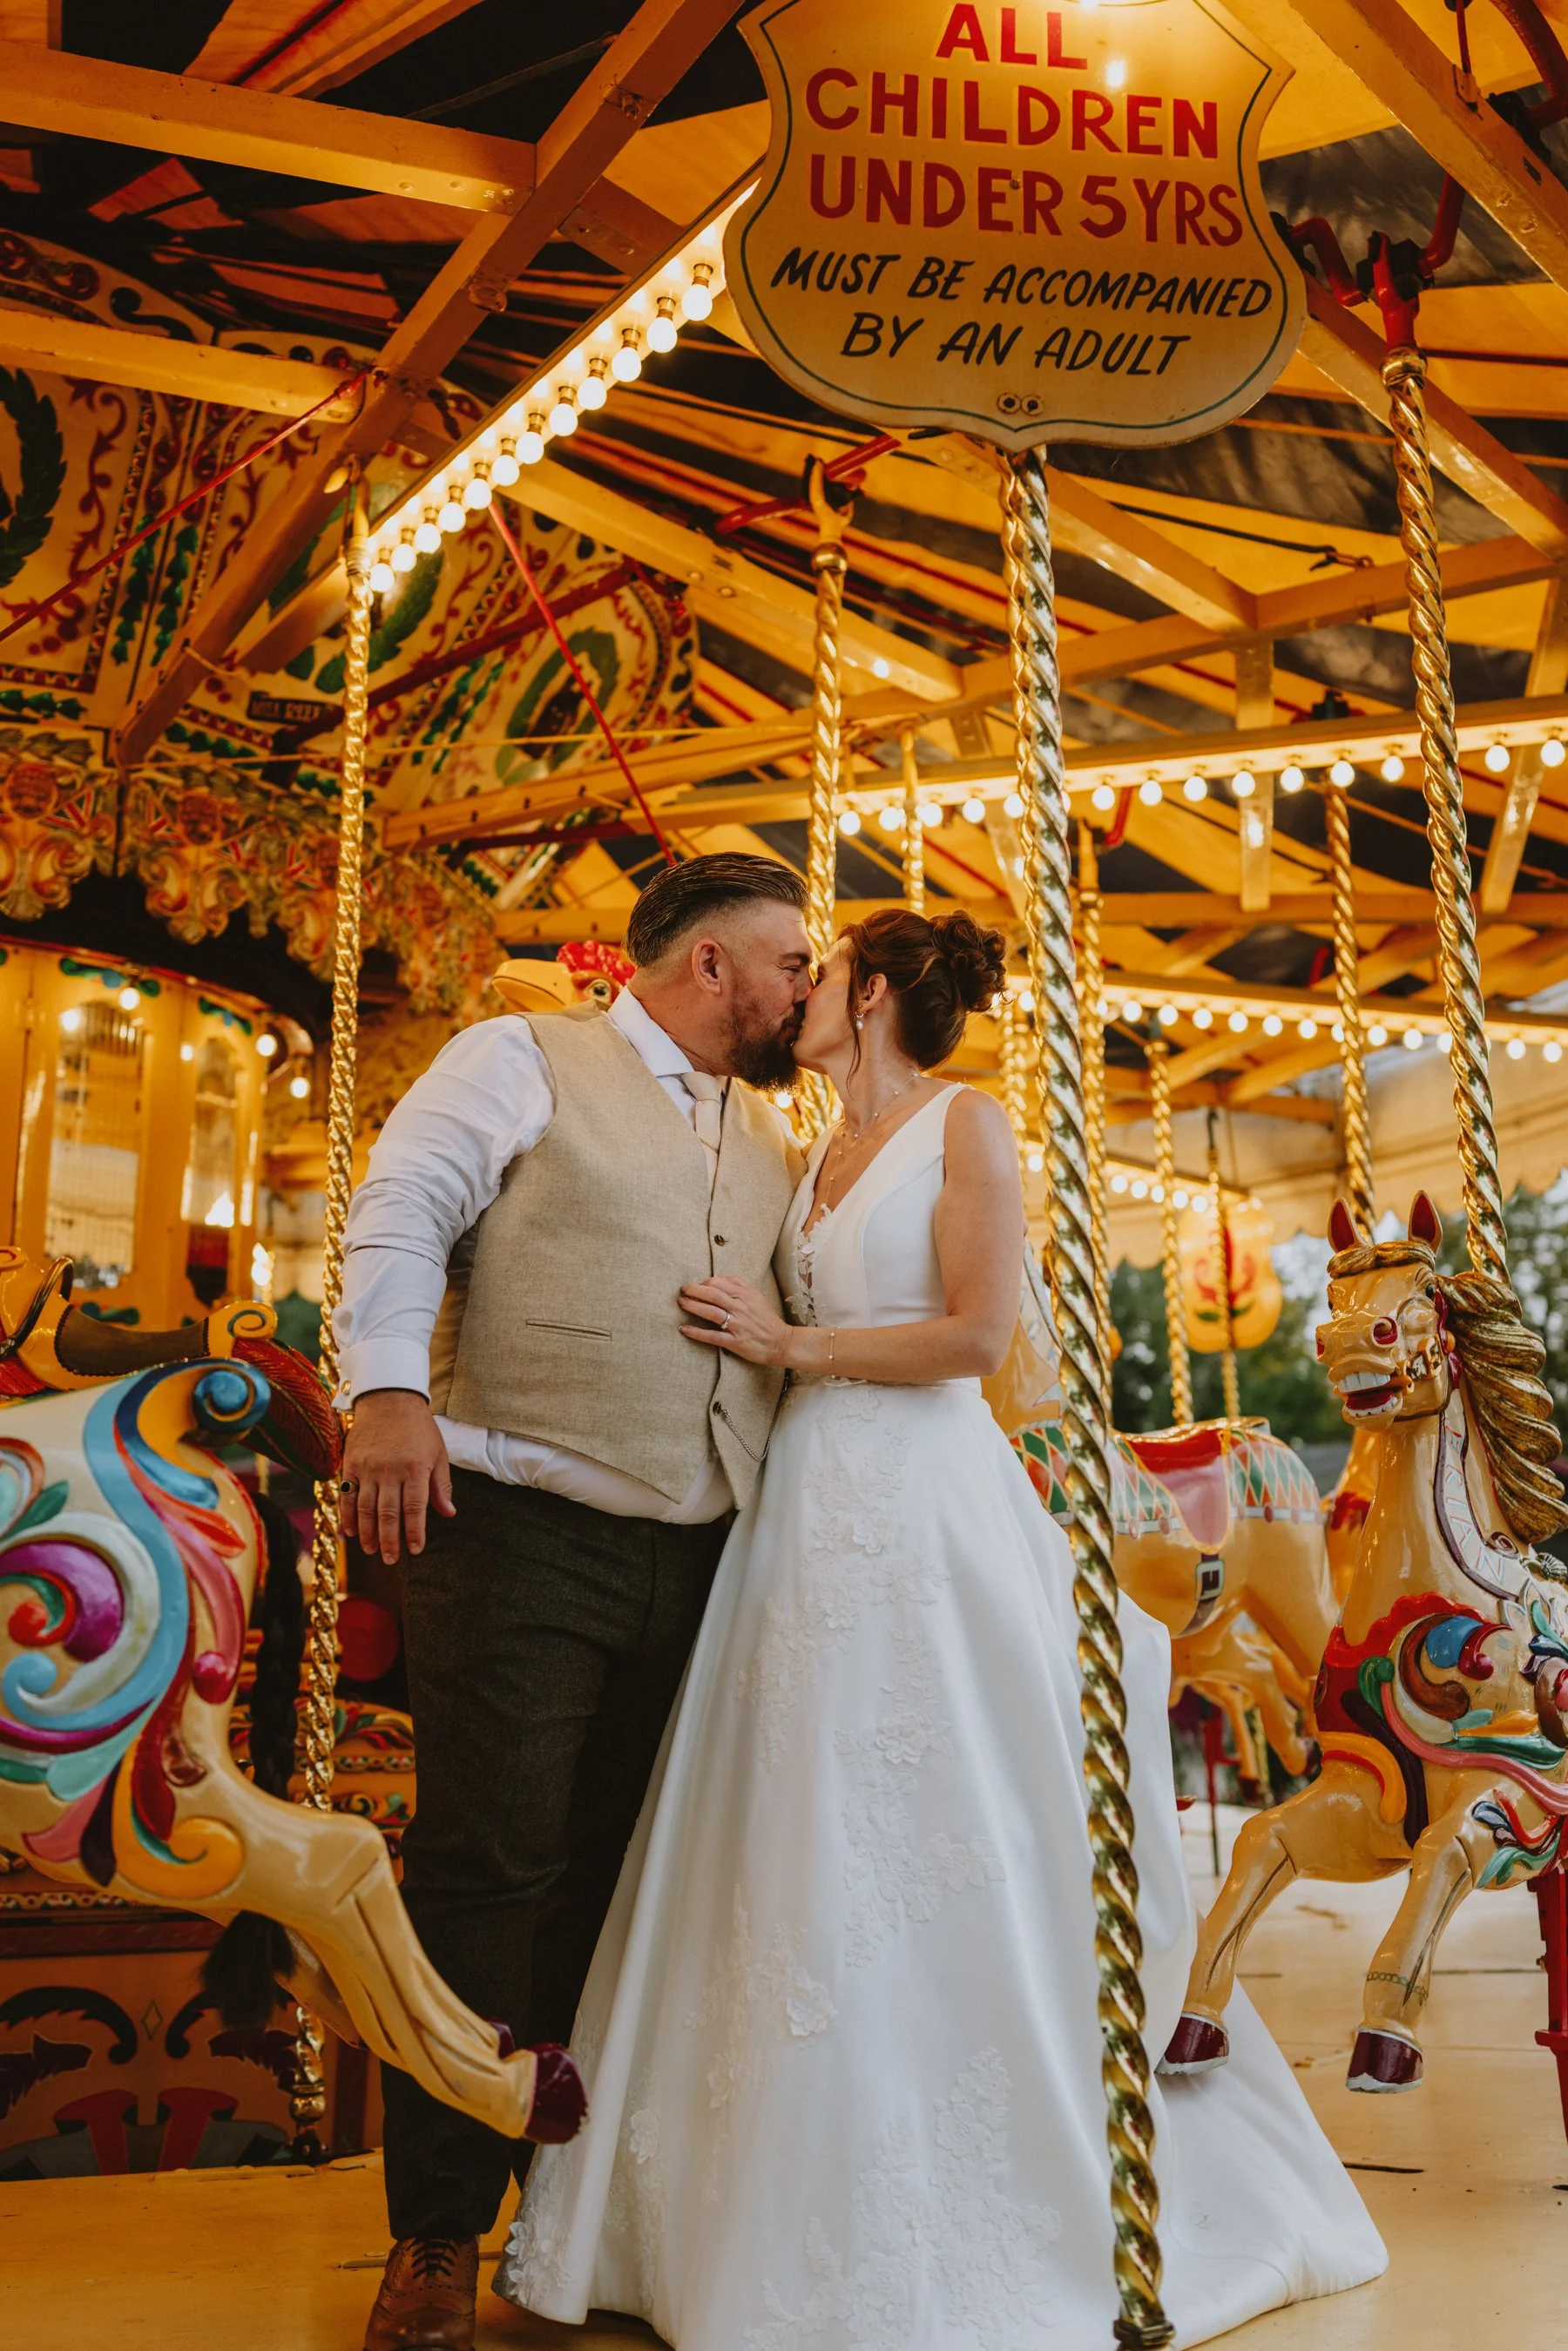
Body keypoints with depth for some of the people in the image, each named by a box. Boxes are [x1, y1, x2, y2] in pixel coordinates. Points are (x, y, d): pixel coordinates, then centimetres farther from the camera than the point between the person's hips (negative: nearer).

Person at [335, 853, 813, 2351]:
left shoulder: (773, 1143, 21)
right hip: (522, 1536, -6)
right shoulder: (523, 1062, 3)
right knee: (485, 1868, -4)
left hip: (700, 1557, 6)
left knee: (622, 1875, 11)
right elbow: (400, 1215, -7)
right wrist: (391, 1390, -21)